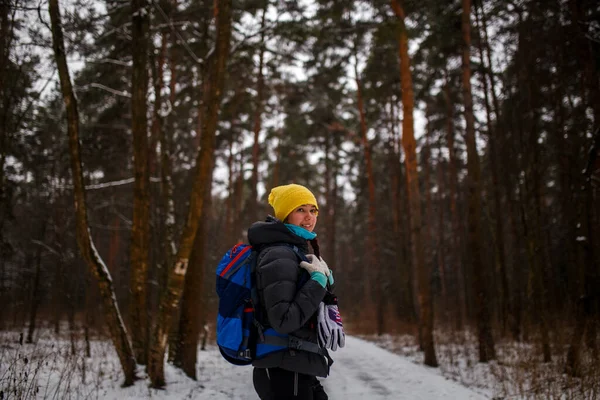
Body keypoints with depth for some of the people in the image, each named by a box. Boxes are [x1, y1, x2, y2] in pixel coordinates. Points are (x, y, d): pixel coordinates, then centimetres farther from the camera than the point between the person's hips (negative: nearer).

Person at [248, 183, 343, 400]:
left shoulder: (294, 252, 14)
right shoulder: (278, 256, -16)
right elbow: (283, 320, -24)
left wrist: (325, 278, 0)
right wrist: (318, 280, -18)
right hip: (284, 372, -9)